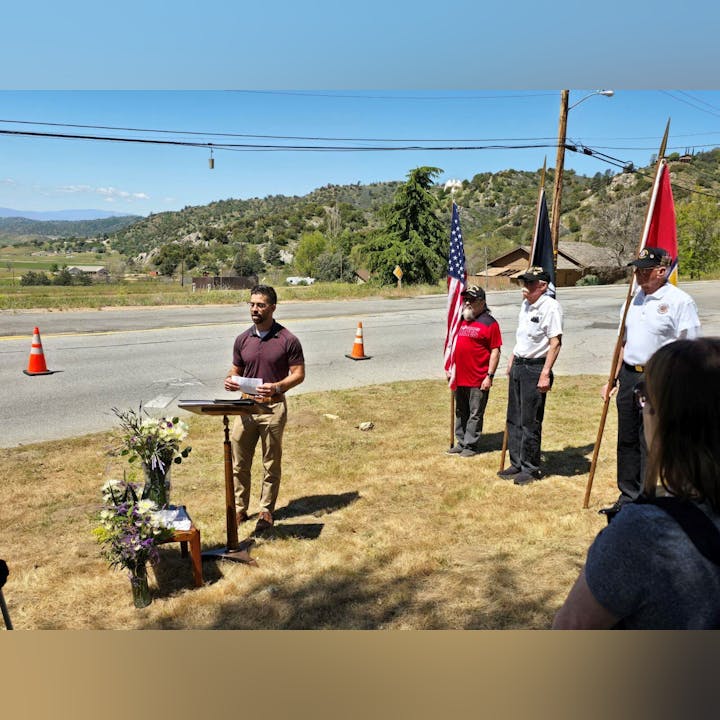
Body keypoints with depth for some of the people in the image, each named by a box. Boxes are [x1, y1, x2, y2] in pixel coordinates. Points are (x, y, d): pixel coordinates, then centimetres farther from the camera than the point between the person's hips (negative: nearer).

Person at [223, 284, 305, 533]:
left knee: (271, 464, 8)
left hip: (273, 407, -4)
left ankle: (266, 511, 23)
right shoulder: (242, 340, 5)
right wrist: (230, 381, -10)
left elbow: (298, 374, -6)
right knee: (239, 463, 9)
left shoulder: (288, 340, -8)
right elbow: (236, 371, 14)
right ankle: (239, 509, 25)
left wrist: (277, 387, -24)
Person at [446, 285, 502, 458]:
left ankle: (471, 445, 15)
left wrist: (490, 376, -14)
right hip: (459, 377, 7)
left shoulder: (489, 323, -8)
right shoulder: (460, 320, 11)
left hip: (478, 379, -7)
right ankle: (461, 442, 28)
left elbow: (495, 351, -10)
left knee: (475, 414, 4)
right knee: (460, 412, 16)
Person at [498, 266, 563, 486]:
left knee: (530, 422, -1)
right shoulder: (525, 304, 12)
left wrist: (545, 374, -23)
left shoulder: (551, 307, -15)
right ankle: (517, 464, 25)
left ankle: (530, 469, 12)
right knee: (514, 418, 13)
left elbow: (555, 343, -19)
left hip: (535, 369, -9)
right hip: (518, 366, 9)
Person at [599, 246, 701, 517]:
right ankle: (628, 497, 28)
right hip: (629, 376, 7)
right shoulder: (634, 299, 12)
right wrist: (614, 379, 17)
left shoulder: (679, 301, -10)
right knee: (627, 441, 14)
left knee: (651, 444, -1)